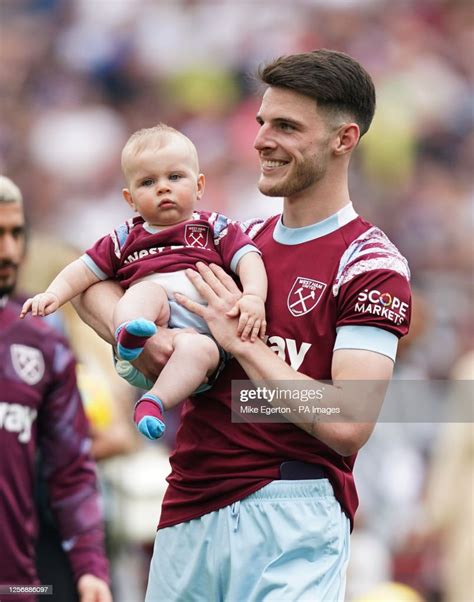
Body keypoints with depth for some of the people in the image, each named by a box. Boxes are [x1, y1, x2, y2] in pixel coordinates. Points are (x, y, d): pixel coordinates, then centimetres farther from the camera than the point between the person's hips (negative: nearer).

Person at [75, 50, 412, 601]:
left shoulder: (371, 264, -6)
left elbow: (347, 424, -17)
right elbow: (94, 284, 17)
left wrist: (242, 341, -12)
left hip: (290, 518, -7)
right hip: (187, 512, 7)